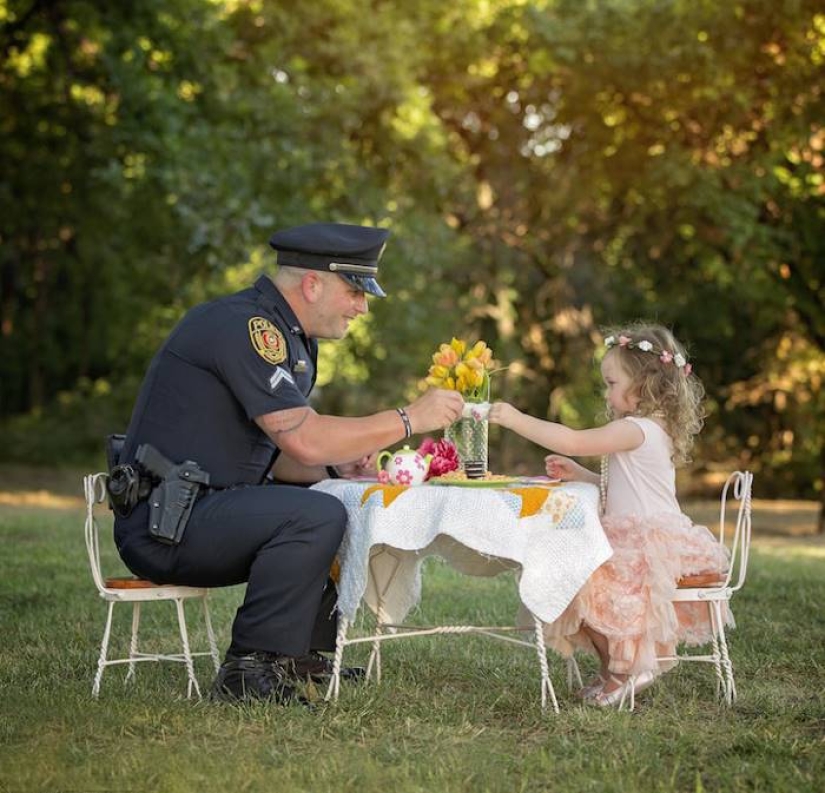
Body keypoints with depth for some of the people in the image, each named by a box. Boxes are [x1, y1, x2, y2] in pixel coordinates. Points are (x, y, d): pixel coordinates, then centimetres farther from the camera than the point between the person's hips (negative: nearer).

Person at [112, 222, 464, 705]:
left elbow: (279, 458, 16)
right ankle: (249, 675, -18)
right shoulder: (243, 326, -17)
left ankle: (307, 658, 14)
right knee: (317, 515, -28)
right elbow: (303, 439, -24)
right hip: (164, 524, -11)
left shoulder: (286, 337, 15)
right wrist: (408, 420, -16)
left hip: (197, 511, 11)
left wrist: (338, 463, -3)